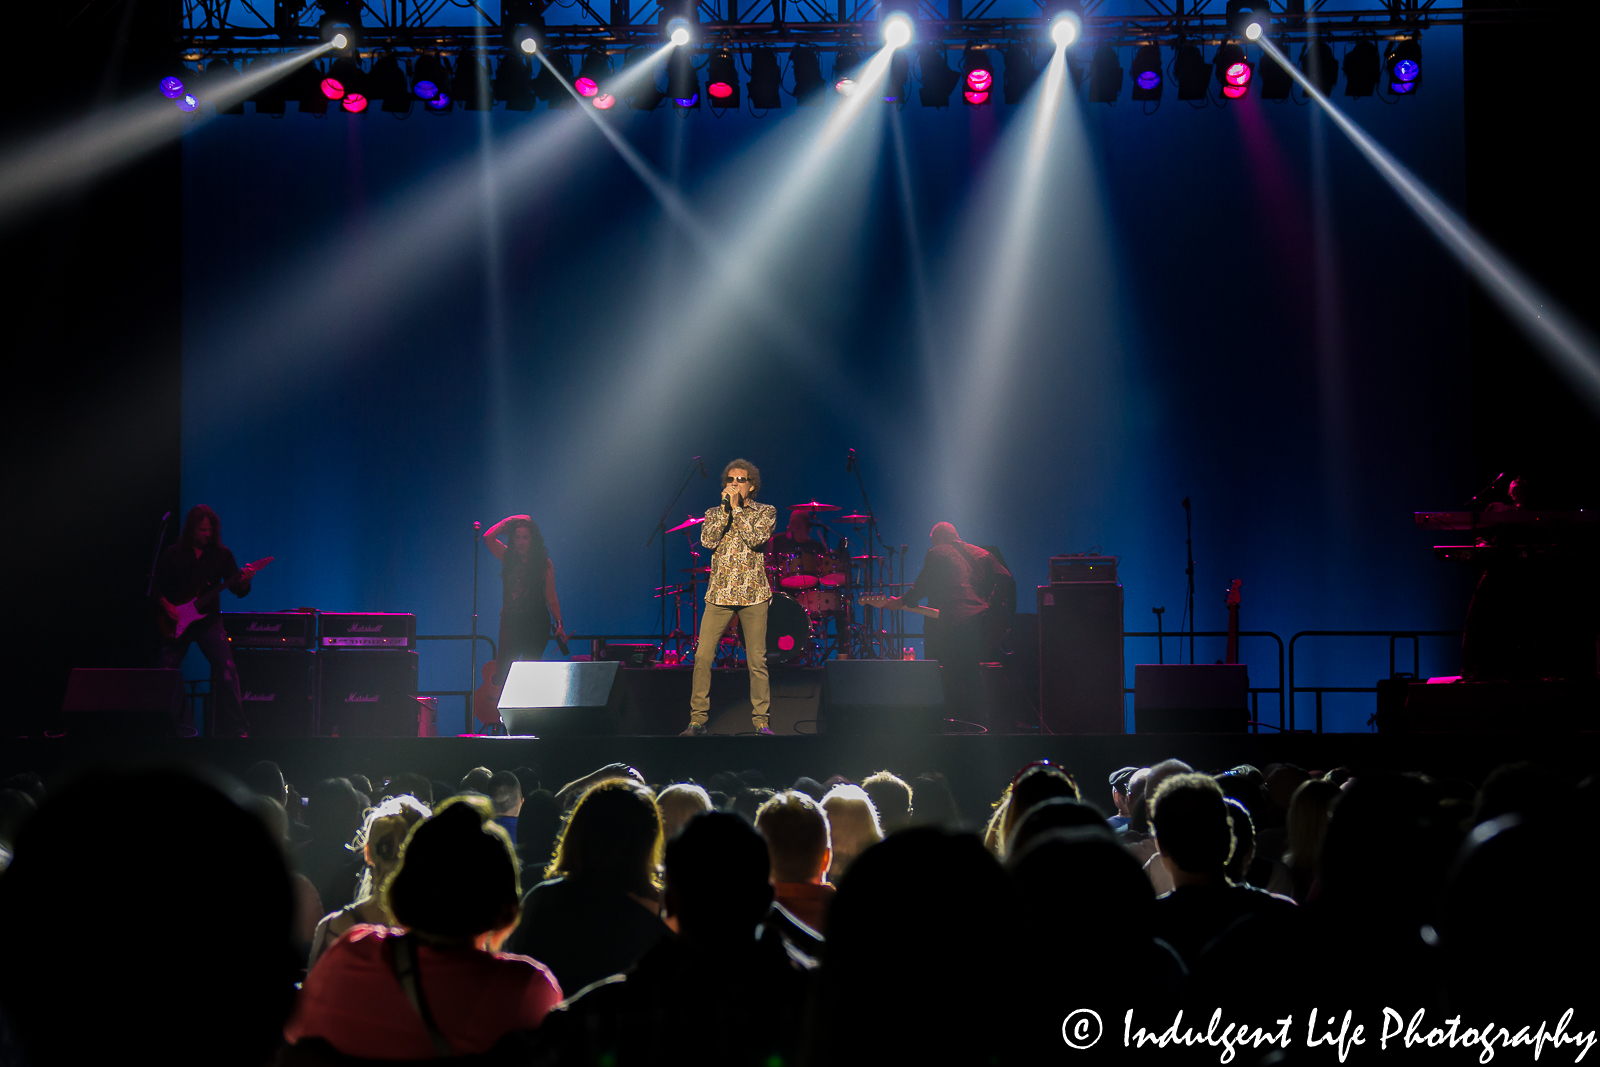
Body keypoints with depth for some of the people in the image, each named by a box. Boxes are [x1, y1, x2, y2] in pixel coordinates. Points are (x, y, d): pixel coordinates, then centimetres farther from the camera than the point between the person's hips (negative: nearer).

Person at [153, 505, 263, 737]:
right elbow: (156, 586, 8)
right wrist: (166, 606, -10)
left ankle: (235, 729, -12)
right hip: (176, 622, 1)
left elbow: (237, 589, -1)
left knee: (226, 669, -15)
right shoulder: (173, 554, 4)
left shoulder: (221, 554, 4)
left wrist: (244, 581, -23)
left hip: (208, 619, 0)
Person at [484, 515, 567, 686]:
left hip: (536, 623, -3)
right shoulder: (508, 558, 9)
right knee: (501, 674, -7)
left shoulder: (544, 564, 1)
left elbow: (551, 597, 2)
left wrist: (559, 624, -5)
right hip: (510, 623, 3)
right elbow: (488, 537, -3)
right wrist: (508, 521, 0)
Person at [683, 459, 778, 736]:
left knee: (757, 659, -1)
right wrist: (725, 508, -7)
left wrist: (737, 508, -7)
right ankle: (698, 719, 1)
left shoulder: (766, 512, 7)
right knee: (702, 656, -6)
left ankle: (760, 719, 7)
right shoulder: (714, 513, 14)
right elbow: (707, 539, -5)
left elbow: (756, 538, -11)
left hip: (753, 595, -2)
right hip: (719, 595, 2)